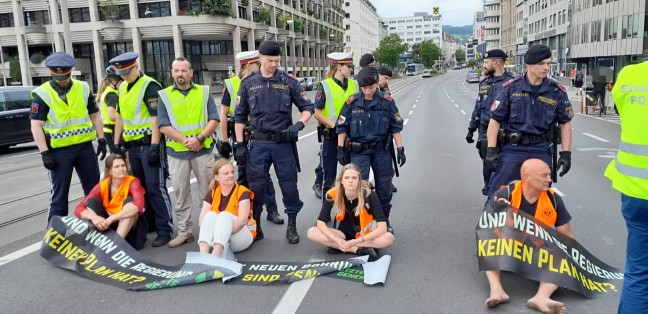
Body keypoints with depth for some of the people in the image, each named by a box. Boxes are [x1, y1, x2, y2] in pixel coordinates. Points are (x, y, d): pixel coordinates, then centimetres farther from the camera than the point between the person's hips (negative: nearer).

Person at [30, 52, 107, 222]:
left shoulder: (83, 88, 5)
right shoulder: (42, 94, -6)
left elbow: (95, 115, 11)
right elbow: (36, 125, -8)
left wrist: (101, 140, 6)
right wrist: (44, 153, -14)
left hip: (85, 147, 3)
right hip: (59, 151, -3)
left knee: (94, 188, 12)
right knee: (59, 194, 5)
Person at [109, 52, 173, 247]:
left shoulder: (150, 87, -12)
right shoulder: (123, 88, 14)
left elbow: (156, 118, -17)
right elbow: (120, 116, 21)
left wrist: (154, 146, -22)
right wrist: (116, 142, 17)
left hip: (149, 144, -8)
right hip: (132, 146, 8)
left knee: (156, 188, -7)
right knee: (141, 187, 14)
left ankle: (165, 229, 0)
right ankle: (150, 222, 26)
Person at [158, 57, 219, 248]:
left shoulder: (204, 92, 6)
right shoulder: (164, 95, 4)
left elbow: (214, 120, -1)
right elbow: (164, 126, -4)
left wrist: (199, 138, -15)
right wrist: (185, 140, -16)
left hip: (203, 150, 0)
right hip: (177, 153, 0)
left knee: (208, 191, 7)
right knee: (180, 194, 8)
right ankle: (184, 232, 19)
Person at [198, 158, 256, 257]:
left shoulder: (242, 192, -8)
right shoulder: (212, 194, 4)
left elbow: (242, 220, -21)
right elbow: (202, 219, -7)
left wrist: (224, 232, -29)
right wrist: (212, 232, -26)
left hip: (241, 235, -3)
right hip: (217, 238, 3)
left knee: (224, 215, -30)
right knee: (210, 215, -25)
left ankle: (215, 256, -53)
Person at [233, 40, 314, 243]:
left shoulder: (289, 82, 2)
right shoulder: (248, 83, 4)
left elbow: (307, 107, 7)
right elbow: (239, 116, 8)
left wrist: (299, 124, -12)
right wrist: (239, 144, 2)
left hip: (284, 142, 0)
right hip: (258, 143, 1)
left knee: (289, 184, 5)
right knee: (256, 185, 7)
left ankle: (292, 225, 20)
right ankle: (255, 225, 23)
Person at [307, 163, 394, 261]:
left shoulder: (369, 195, -23)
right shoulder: (333, 194, -18)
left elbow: (382, 227, -26)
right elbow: (321, 222, -14)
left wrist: (357, 241, -33)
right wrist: (335, 240, -30)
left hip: (366, 234, -1)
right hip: (344, 233, 2)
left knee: (389, 238, -33)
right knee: (311, 233, -21)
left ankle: (336, 246, -23)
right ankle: (360, 249, -23)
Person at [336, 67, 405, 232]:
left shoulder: (387, 101, -3)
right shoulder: (352, 102, -5)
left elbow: (396, 127, 2)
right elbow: (342, 127, 0)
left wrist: (400, 149, 0)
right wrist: (340, 149, -2)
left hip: (382, 150, 2)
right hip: (359, 151, -1)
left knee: (384, 186, 10)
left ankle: (384, 219, 29)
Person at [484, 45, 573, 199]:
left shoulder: (556, 91, 4)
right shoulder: (511, 87, -2)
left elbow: (565, 123, 11)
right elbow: (495, 119, -2)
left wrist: (566, 153, 4)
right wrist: (491, 150, -8)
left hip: (541, 150, 2)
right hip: (512, 148, -2)